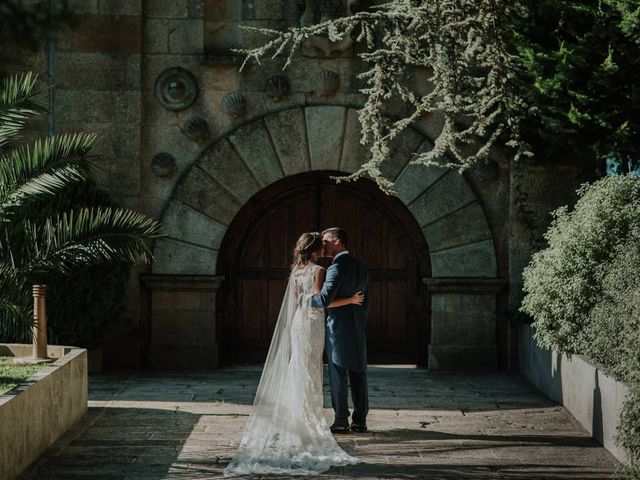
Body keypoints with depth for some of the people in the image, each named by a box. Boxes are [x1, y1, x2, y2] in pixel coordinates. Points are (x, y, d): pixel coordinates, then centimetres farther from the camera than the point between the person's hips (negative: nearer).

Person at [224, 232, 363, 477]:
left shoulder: (295, 271, 9)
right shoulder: (318, 271, -11)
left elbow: (293, 303, 12)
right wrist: (350, 300, -9)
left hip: (298, 321, 7)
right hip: (313, 323, -7)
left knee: (298, 371, 11)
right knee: (309, 373, -2)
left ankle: (301, 419, 13)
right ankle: (308, 422, -1)